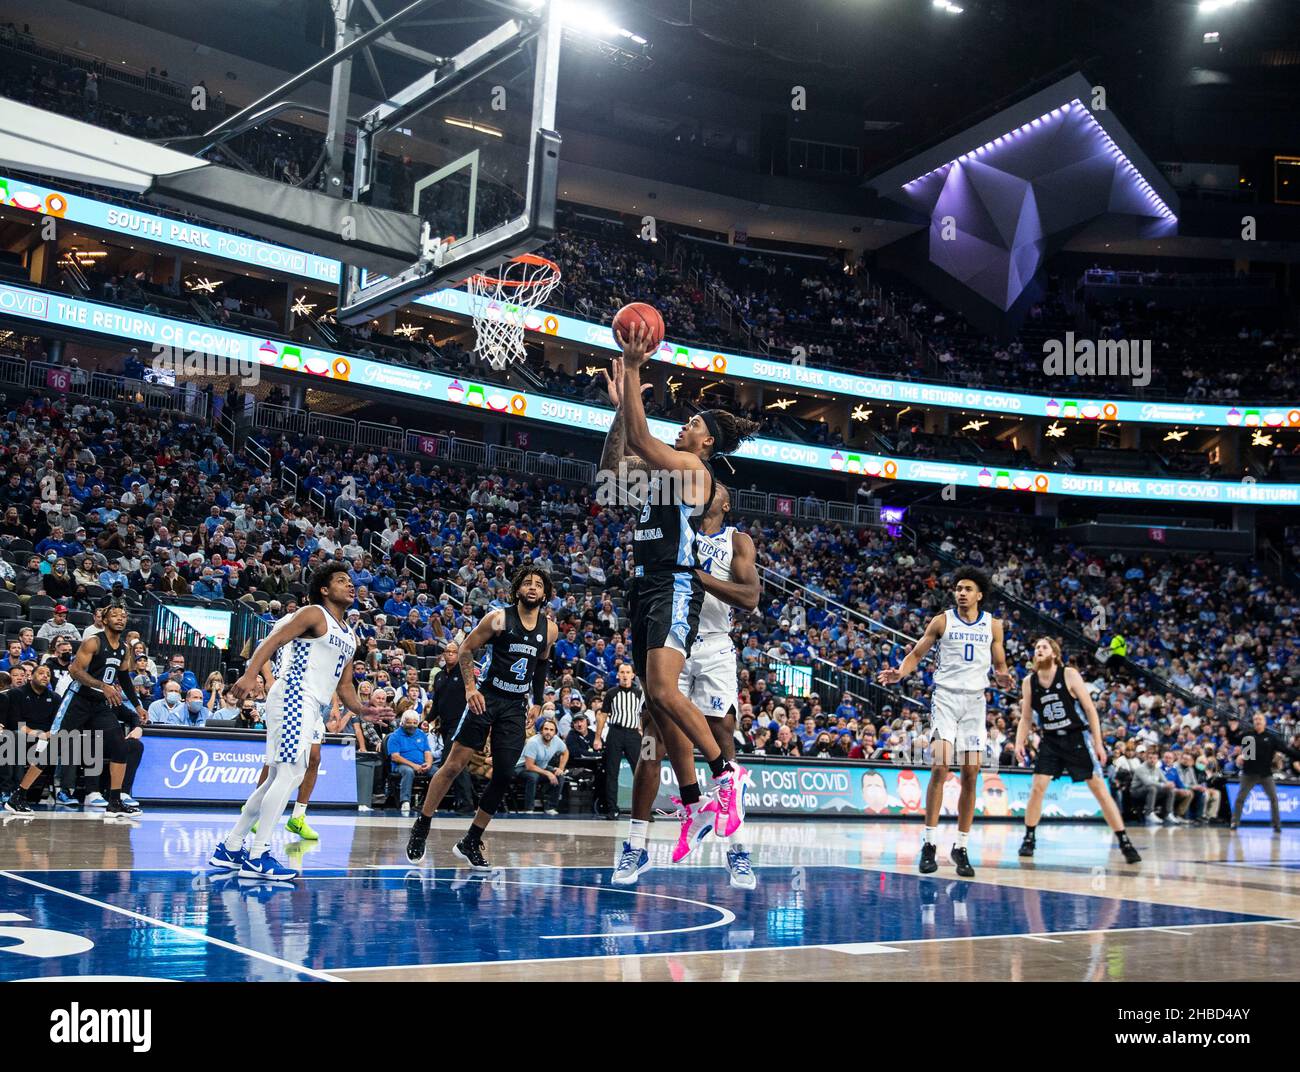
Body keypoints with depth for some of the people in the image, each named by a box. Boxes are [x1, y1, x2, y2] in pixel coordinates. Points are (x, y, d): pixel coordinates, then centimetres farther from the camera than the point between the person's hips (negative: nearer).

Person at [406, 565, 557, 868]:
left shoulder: (549, 629, 5)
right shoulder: (499, 618, -7)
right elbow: (466, 649, -2)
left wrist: (537, 702, 15)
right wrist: (470, 687, -12)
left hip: (516, 706, 4)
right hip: (486, 697, -4)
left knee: (504, 776, -2)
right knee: (454, 764, -6)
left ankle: (470, 843, 11)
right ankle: (420, 828, 9)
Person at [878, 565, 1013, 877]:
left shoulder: (993, 625, 8)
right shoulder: (942, 621, 2)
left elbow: (999, 665, 13)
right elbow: (916, 654, 6)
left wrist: (1002, 678, -11)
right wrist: (900, 673, -14)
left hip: (975, 701, 3)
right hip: (946, 696, -3)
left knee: (971, 774, 1)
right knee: (941, 766, -16)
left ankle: (961, 847, 11)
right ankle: (929, 844, -10)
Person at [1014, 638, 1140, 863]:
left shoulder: (1069, 675, -11)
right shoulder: (1029, 682, 0)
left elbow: (1090, 709, -9)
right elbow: (1026, 718, 8)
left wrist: (1098, 743, -13)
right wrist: (1019, 743, -7)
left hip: (1077, 737, -3)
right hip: (1051, 741, 3)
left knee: (1099, 789, -4)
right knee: (1037, 787, -8)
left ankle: (1124, 842, 0)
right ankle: (1029, 838, 7)